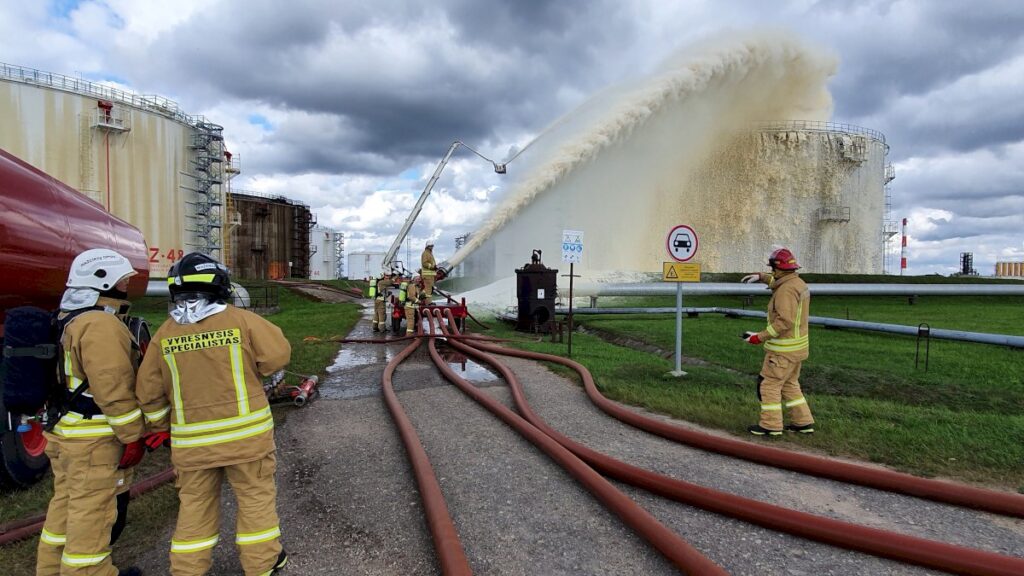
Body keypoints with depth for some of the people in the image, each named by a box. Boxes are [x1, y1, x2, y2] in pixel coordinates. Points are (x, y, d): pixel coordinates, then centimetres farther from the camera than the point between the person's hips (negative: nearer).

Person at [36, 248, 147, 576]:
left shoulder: (69, 320, 13)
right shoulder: (101, 324, -20)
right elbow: (113, 389, -23)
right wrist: (133, 436, -17)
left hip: (65, 432, 11)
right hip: (95, 439, -11)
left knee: (66, 505, 22)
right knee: (95, 513, 0)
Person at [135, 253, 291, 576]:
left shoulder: (165, 334, -1)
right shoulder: (241, 320, -12)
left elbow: (149, 392, 4)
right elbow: (278, 355, -9)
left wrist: (161, 427, 19)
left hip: (191, 440, 3)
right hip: (245, 431, -3)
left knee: (195, 504, 18)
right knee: (256, 496, 12)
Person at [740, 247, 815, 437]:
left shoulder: (786, 290, -23)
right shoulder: (797, 282, 8)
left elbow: (785, 321, -29)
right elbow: (780, 281, 33)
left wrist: (760, 337, -25)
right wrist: (761, 276, 27)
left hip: (784, 348, -10)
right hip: (796, 346, 10)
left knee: (769, 384, 0)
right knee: (789, 384, 19)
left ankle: (771, 426, 7)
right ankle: (803, 423, 23)